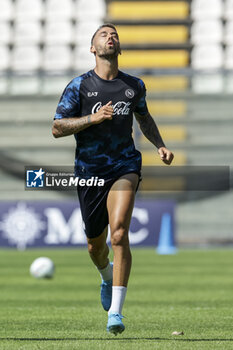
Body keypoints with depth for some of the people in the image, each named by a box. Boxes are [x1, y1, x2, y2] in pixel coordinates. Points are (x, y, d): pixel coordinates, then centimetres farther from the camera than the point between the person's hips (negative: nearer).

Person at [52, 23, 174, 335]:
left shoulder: (134, 86, 7)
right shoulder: (79, 86, -2)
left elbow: (144, 118, 26)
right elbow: (57, 128, -7)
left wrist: (160, 145, 11)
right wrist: (93, 118, -19)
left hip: (124, 166, 0)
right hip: (89, 170, 0)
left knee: (119, 233, -22)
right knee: (95, 245, 13)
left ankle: (115, 312, -22)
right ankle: (107, 275, 51)